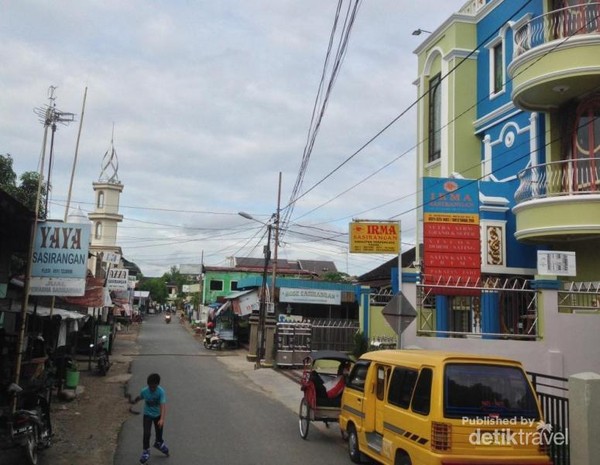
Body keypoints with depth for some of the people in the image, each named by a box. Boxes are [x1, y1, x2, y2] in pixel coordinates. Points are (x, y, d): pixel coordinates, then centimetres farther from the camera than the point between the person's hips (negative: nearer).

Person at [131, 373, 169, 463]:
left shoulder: (161, 392, -29)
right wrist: (134, 401, 24)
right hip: (147, 415, 0)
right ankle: (146, 451, 11)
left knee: (159, 431, 18)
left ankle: (159, 443, 50)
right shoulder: (144, 391, -21)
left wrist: (162, 419, -45)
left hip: (158, 414, 0)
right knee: (146, 433, -9)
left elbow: (163, 405, -35)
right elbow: (139, 397, 3)